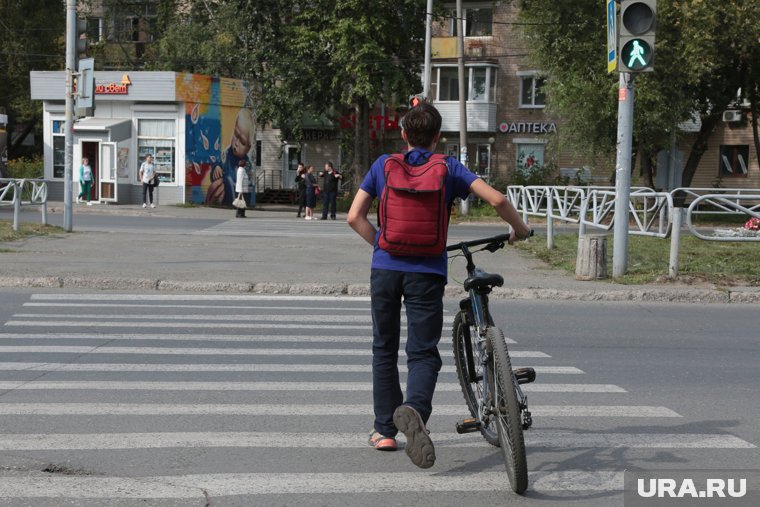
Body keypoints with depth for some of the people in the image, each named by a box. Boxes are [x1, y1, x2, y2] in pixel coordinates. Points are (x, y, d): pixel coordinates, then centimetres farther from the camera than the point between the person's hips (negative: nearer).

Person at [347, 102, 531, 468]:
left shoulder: (383, 165, 7)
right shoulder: (448, 168, 3)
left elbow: (354, 217, 2)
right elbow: (496, 199, -5)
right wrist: (519, 229, 12)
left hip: (386, 267, 2)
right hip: (426, 271, -2)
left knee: (384, 349, 16)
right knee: (423, 352, 1)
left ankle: (384, 429, 20)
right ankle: (414, 408, -30)